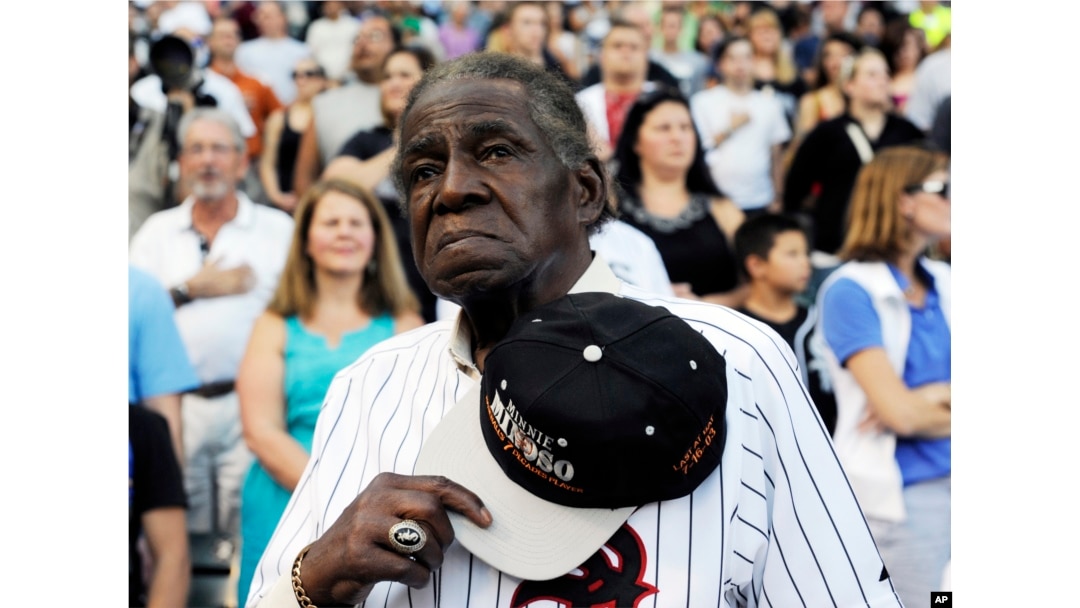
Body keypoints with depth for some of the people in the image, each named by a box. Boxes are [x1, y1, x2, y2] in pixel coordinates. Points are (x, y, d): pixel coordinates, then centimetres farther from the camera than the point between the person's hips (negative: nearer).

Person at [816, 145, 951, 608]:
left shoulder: (944, 283, 10)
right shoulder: (852, 290, -10)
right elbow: (900, 411, -16)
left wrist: (934, 397, -14)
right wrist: (946, 410, -1)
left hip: (949, 480, 6)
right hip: (899, 494, -6)